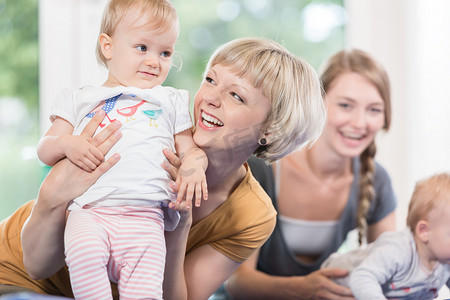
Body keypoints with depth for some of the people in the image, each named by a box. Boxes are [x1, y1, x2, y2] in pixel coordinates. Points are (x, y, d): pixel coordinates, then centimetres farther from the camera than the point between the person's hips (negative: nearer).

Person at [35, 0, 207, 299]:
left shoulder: (171, 102, 24)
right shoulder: (79, 99, 22)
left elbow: (190, 148, 21)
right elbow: (45, 150, 18)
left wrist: (195, 165, -4)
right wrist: (66, 143, -5)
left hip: (145, 215, 0)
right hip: (89, 210, 0)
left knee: (146, 274, -25)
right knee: (84, 252, -33)